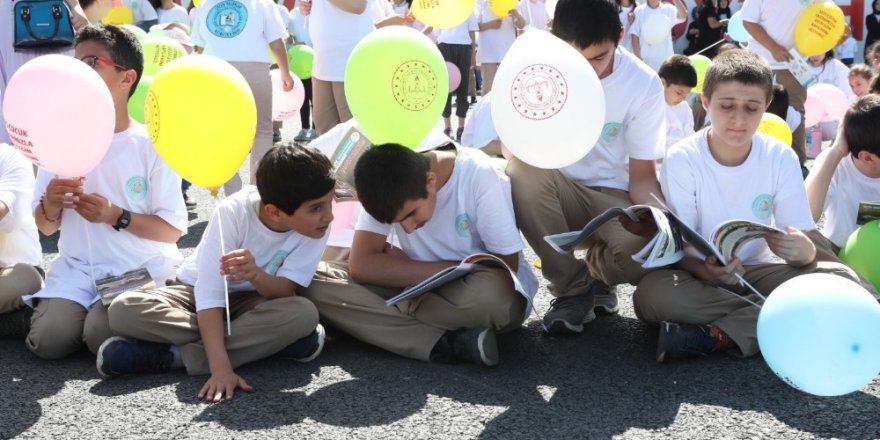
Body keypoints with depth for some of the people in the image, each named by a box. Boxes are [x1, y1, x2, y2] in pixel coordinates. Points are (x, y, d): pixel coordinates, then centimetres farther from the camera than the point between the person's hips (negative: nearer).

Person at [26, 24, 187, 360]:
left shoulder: (151, 145, -7)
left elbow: (172, 230, -8)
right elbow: (46, 228, 7)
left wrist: (116, 216, -22)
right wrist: (50, 205, -16)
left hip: (138, 269, -3)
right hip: (77, 268, 3)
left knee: (101, 336, -28)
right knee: (49, 340, -21)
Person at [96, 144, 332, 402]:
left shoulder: (316, 224, -21)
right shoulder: (233, 212, -29)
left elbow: (286, 291, -25)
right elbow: (209, 295, -31)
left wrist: (256, 275, -48)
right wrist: (220, 366, -43)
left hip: (249, 302, 1)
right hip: (197, 292, -1)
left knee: (303, 314, -33)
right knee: (123, 310, -29)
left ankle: (171, 356, -26)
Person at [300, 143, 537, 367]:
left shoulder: (480, 177, -22)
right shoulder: (388, 190, -12)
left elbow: (506, 268, -19)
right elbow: (362, 266, -18)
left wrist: (404, 269, -15)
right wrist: (449, 270, -26)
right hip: (428, 293, 4)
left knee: (491, 294, -42)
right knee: (316, 281, -18)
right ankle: (452, 343, -24)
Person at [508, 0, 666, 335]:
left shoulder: (644, 83, -13)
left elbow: (642, 175, -8)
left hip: (613, 195, -1)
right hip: (555, 194, 1)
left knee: (647, 247, -34)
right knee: (523, 170, -33)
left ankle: (596, 271, 6)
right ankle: (572, 288, -15)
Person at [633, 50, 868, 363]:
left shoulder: (781, 159, -5)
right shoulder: (682, 160, -12)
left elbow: (805, 239, -8)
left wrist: (804, 250, -34)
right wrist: (703, 268, -38)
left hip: (758, 271, 3)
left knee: (844, 281, -24)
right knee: (652, 293, -36)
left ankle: (718, 335, -28)